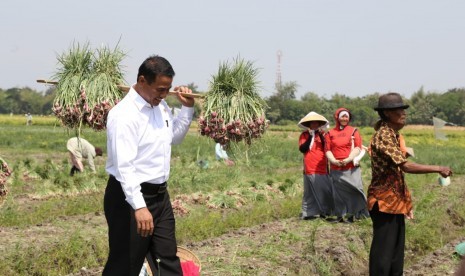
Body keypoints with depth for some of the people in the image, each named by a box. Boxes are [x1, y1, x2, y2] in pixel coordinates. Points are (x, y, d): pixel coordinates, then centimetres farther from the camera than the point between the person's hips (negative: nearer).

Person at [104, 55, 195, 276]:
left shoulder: (161, 106, 7)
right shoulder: (124, 115, -20)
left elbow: (174, 137, 27)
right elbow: (124, 166, -27)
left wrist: (187, 108, 11)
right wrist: (139, 207, -34)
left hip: (160, 194, 9)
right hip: (130, 196, -8)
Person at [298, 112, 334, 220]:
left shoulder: (323, 134, 13)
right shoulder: (304, 135, 6)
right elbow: (302, 149, -8)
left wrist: (321, 136, -9)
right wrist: (310, 137, -12)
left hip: (322, 167, 2)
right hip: (310, 168, -2)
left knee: (326, 190, -2)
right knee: (310, 191, -2)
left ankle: (325, 211, 7)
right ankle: (308, 213, 2)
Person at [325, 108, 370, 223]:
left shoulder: (354, 131, 6)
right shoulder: (330, 133, 10)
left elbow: (358, 148, -3)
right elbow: (328, 150, 6)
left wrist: (348, 159, -15)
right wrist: (334, 161, -11)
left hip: (351, 168, -1)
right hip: (336, 169, 2)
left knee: (353, 190, -6)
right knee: (338, 192, 3)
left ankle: (352, 214, -2)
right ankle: (340, 216, 8)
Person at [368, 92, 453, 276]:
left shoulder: (392, 134, 12)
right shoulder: (384, 136, -18)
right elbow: (405, 166, -26)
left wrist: (406, 201, 18)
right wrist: (437, 169, -21)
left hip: (395, 200, 10)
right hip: (384, 201, -10)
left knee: (396, 250, 15)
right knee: (383, 252, -5)